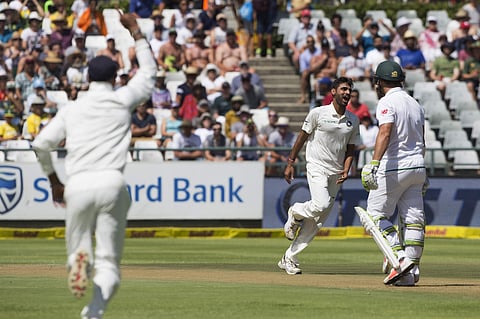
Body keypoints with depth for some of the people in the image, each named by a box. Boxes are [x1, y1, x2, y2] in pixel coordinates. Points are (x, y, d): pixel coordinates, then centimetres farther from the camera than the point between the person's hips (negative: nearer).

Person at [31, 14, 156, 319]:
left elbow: (41, 144, 6)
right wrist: (136, 32, 34)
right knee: (109, 262, 2)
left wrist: (54, 182, 20)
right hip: (111, 182, -1)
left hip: (77, 186, 1)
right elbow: (149, 72, 26)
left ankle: (79, 261, -22)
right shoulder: (122, 100, 10)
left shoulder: (71, 109, 13)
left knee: (77, 248, 16)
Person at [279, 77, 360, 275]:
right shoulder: (318, 113, -5)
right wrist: (290, 163, -1)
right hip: (317, 167, -5)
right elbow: (302, 137, 1)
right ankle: (295, 213, 5)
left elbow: (350, 149, 12)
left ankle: (289, 258, 10)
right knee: (321, 205, -29)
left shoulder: (353, 120, 8)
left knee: (318, 221, 3)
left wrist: (346, 170, -4)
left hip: (336, 174, 5)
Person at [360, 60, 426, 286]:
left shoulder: (387, 102, -10)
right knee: (413, 219, 5)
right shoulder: (415, 103, 15)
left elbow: (385, 133, -25)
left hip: (394, 167, -7)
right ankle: (410, 272, 3)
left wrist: (374, 163, -34)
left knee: (377, 214, 2)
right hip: (417, 166, 7)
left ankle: (400, 258, -13)